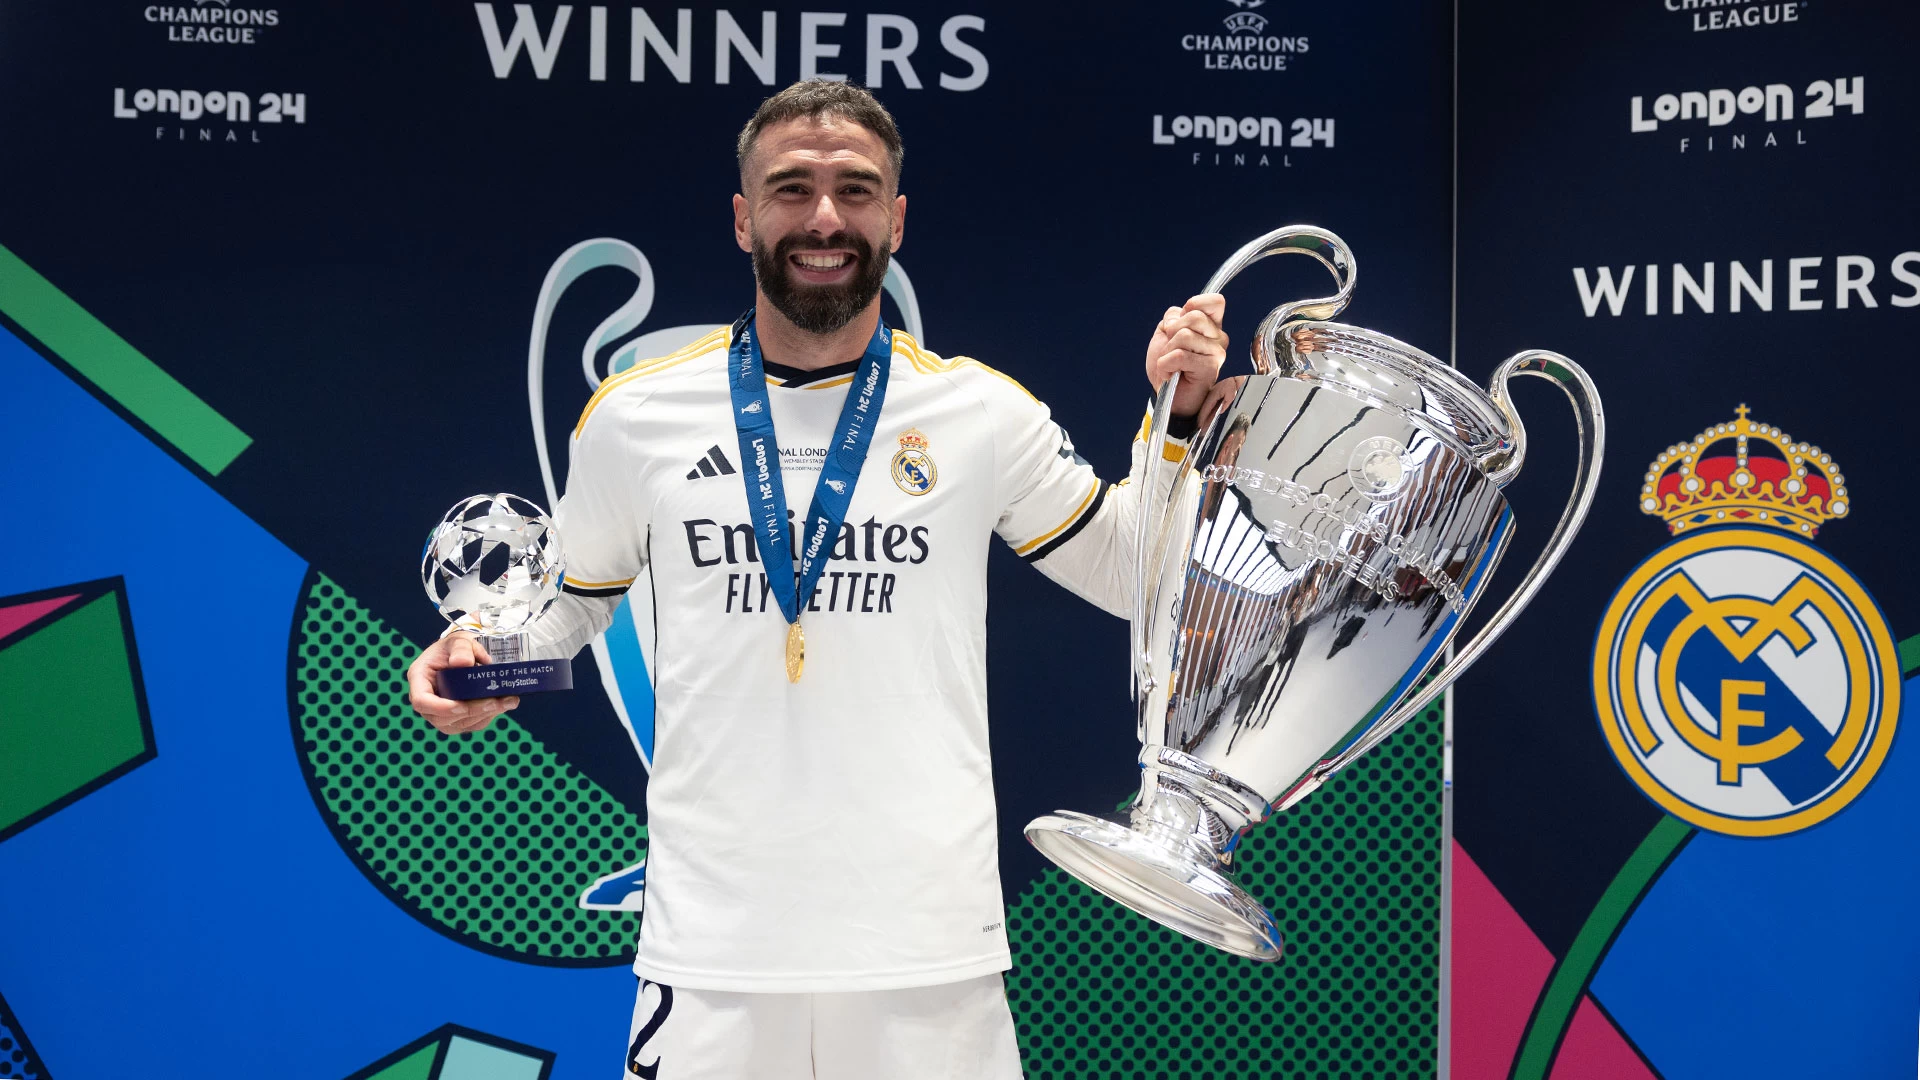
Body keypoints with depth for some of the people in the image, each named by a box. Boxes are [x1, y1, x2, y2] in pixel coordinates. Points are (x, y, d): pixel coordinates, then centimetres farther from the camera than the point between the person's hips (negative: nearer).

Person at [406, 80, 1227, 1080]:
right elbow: (571, 590, 17)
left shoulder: (982, 410, 1)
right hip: (710, 935, 0)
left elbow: (1129, 573, 10)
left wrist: (1180, 415, -3)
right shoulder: (635, 413, 2)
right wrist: (483, 657, -1)